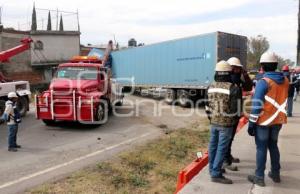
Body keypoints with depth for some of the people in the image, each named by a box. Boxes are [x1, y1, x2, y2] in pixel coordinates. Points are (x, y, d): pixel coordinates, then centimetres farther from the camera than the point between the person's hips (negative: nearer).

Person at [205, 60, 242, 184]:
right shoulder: (233, 88, -15)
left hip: (213, 122, 6)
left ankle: (213, 169, 30)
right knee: (221, 148, 0)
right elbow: (236, 108, -11)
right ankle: (216, 174, 5)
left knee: (213, 146, 16)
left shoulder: (211, 87, 3)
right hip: (226, 123, -6)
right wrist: (237, 119, 9)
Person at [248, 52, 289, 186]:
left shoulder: (263, 82, -17)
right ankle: (275, 174, 30)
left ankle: (259, 177, 11)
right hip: (278, 120, 6)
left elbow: (257, 105, -18)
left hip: (264, 120, -6)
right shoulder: (285, 81, 4)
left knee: (261, 148, 3)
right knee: (273, 145, 20)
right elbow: (282, 100, 11)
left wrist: (251, 123, -13)